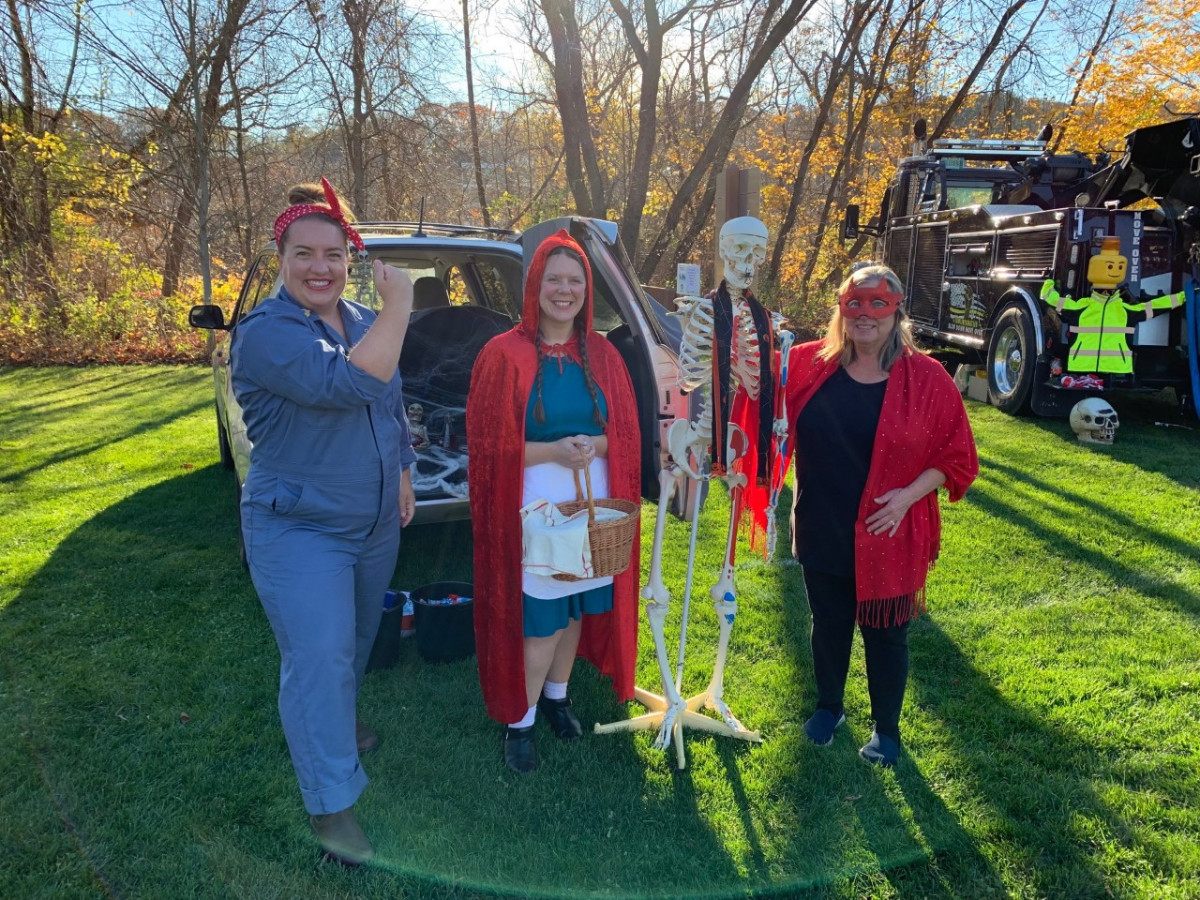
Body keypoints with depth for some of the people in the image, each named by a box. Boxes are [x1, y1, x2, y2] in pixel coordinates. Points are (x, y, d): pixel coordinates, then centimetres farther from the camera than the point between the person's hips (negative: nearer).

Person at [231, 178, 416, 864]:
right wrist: (399, 306, -31)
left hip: (375, 526, 8)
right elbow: (347, 383, -36)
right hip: (300, 532, -7)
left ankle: (340, 722, 48)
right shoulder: (268, 333, -19)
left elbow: (393, 408, 18)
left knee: (357, 641, 23)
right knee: (319, 661, -5)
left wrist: (403, 474, 17)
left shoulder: (364, 323, 6)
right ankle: (333, 804, 7)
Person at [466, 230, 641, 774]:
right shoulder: (505, 355, -6)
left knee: (578, 606, 14)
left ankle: (556, 696, 37)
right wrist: (553, 451, -18)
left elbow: (625, 433, 8)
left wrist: (594, 445, -13)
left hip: (592, 503, 5)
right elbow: (489, 442, -7)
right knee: (539, 620, -2)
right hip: (533, 507, -4)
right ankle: (518, 722, 18)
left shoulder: (601, 355, 6)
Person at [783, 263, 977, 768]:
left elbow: (956, 456, -4)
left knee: (885, 633, 12)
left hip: (887, 536, -2)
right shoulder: (809, 364, -4)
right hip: (822, 531, 3)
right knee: (828, 624, 19)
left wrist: (909, 495, -17)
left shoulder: (926, 379, -9)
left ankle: (887, 729, 33)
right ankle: (828, 707, 43)